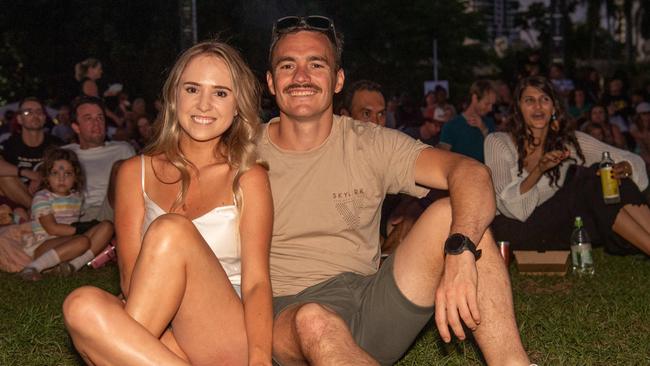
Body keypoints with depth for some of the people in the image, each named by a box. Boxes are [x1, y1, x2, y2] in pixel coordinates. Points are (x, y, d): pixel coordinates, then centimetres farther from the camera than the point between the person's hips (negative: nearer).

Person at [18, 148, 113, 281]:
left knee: (106, 227, -9)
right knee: (82, 241, -35)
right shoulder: (42, 197, -4)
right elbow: (52, 229, -13)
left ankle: (74, 264, -28)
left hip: (68, 242, 7)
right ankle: (34, 267, -33)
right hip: (44, 244, -7)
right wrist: (79, 230, -12)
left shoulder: (76, 197, 18)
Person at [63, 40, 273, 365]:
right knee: (83, 305, -31)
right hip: (159, 334, 2)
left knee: (170, 230, -26)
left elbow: (256, 281, -3)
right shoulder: (136, 172, 12)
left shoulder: (248, 178, 6)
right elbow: (131, 274, 1)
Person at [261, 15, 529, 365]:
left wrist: (459, 252, -33)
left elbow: (471, 172, -13)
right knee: (313, 322, -39)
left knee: (450, 213, -17)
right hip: (288, 313, -2)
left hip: (372, 303, 3)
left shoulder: (371, 145, 2)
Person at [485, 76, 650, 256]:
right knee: (590, 181, -23)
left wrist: (622, 168, -26)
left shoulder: (568, 141, 4)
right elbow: (508, 205, -16)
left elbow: (633, 160, -2)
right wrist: (539, 170, -31)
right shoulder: (498, 143, -6)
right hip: (517, 232, -4)